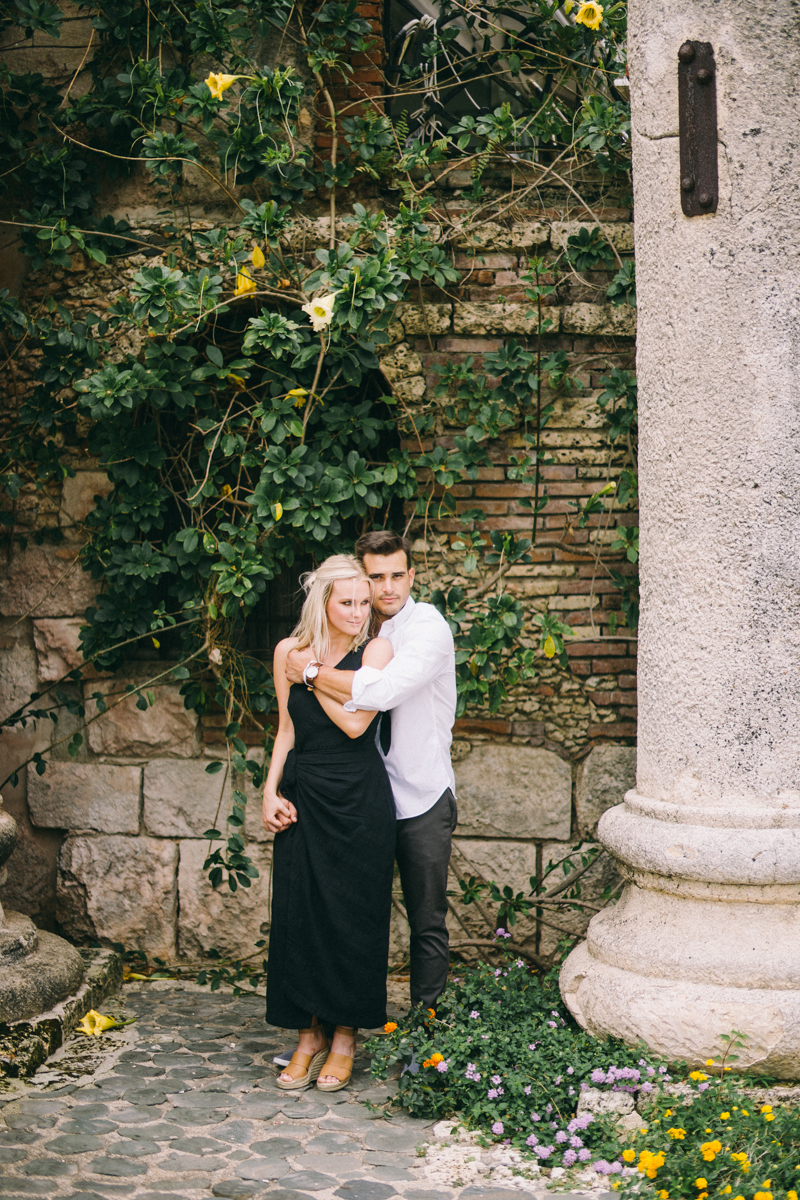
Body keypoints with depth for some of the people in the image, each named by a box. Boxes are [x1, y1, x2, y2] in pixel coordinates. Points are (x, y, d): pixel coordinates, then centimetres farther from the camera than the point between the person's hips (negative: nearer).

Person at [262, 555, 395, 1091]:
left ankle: (346, 1035, 17)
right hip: (303, 800, 3)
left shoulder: (376, 651, -4)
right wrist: (271, 792, 1)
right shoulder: (289, 652, 6)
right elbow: (288, 730, 11)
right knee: (299, 912, 4)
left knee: (352, 916, 2)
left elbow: (356, 721, -16)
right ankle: (309, 1033, 19)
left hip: (359, 802, -3)